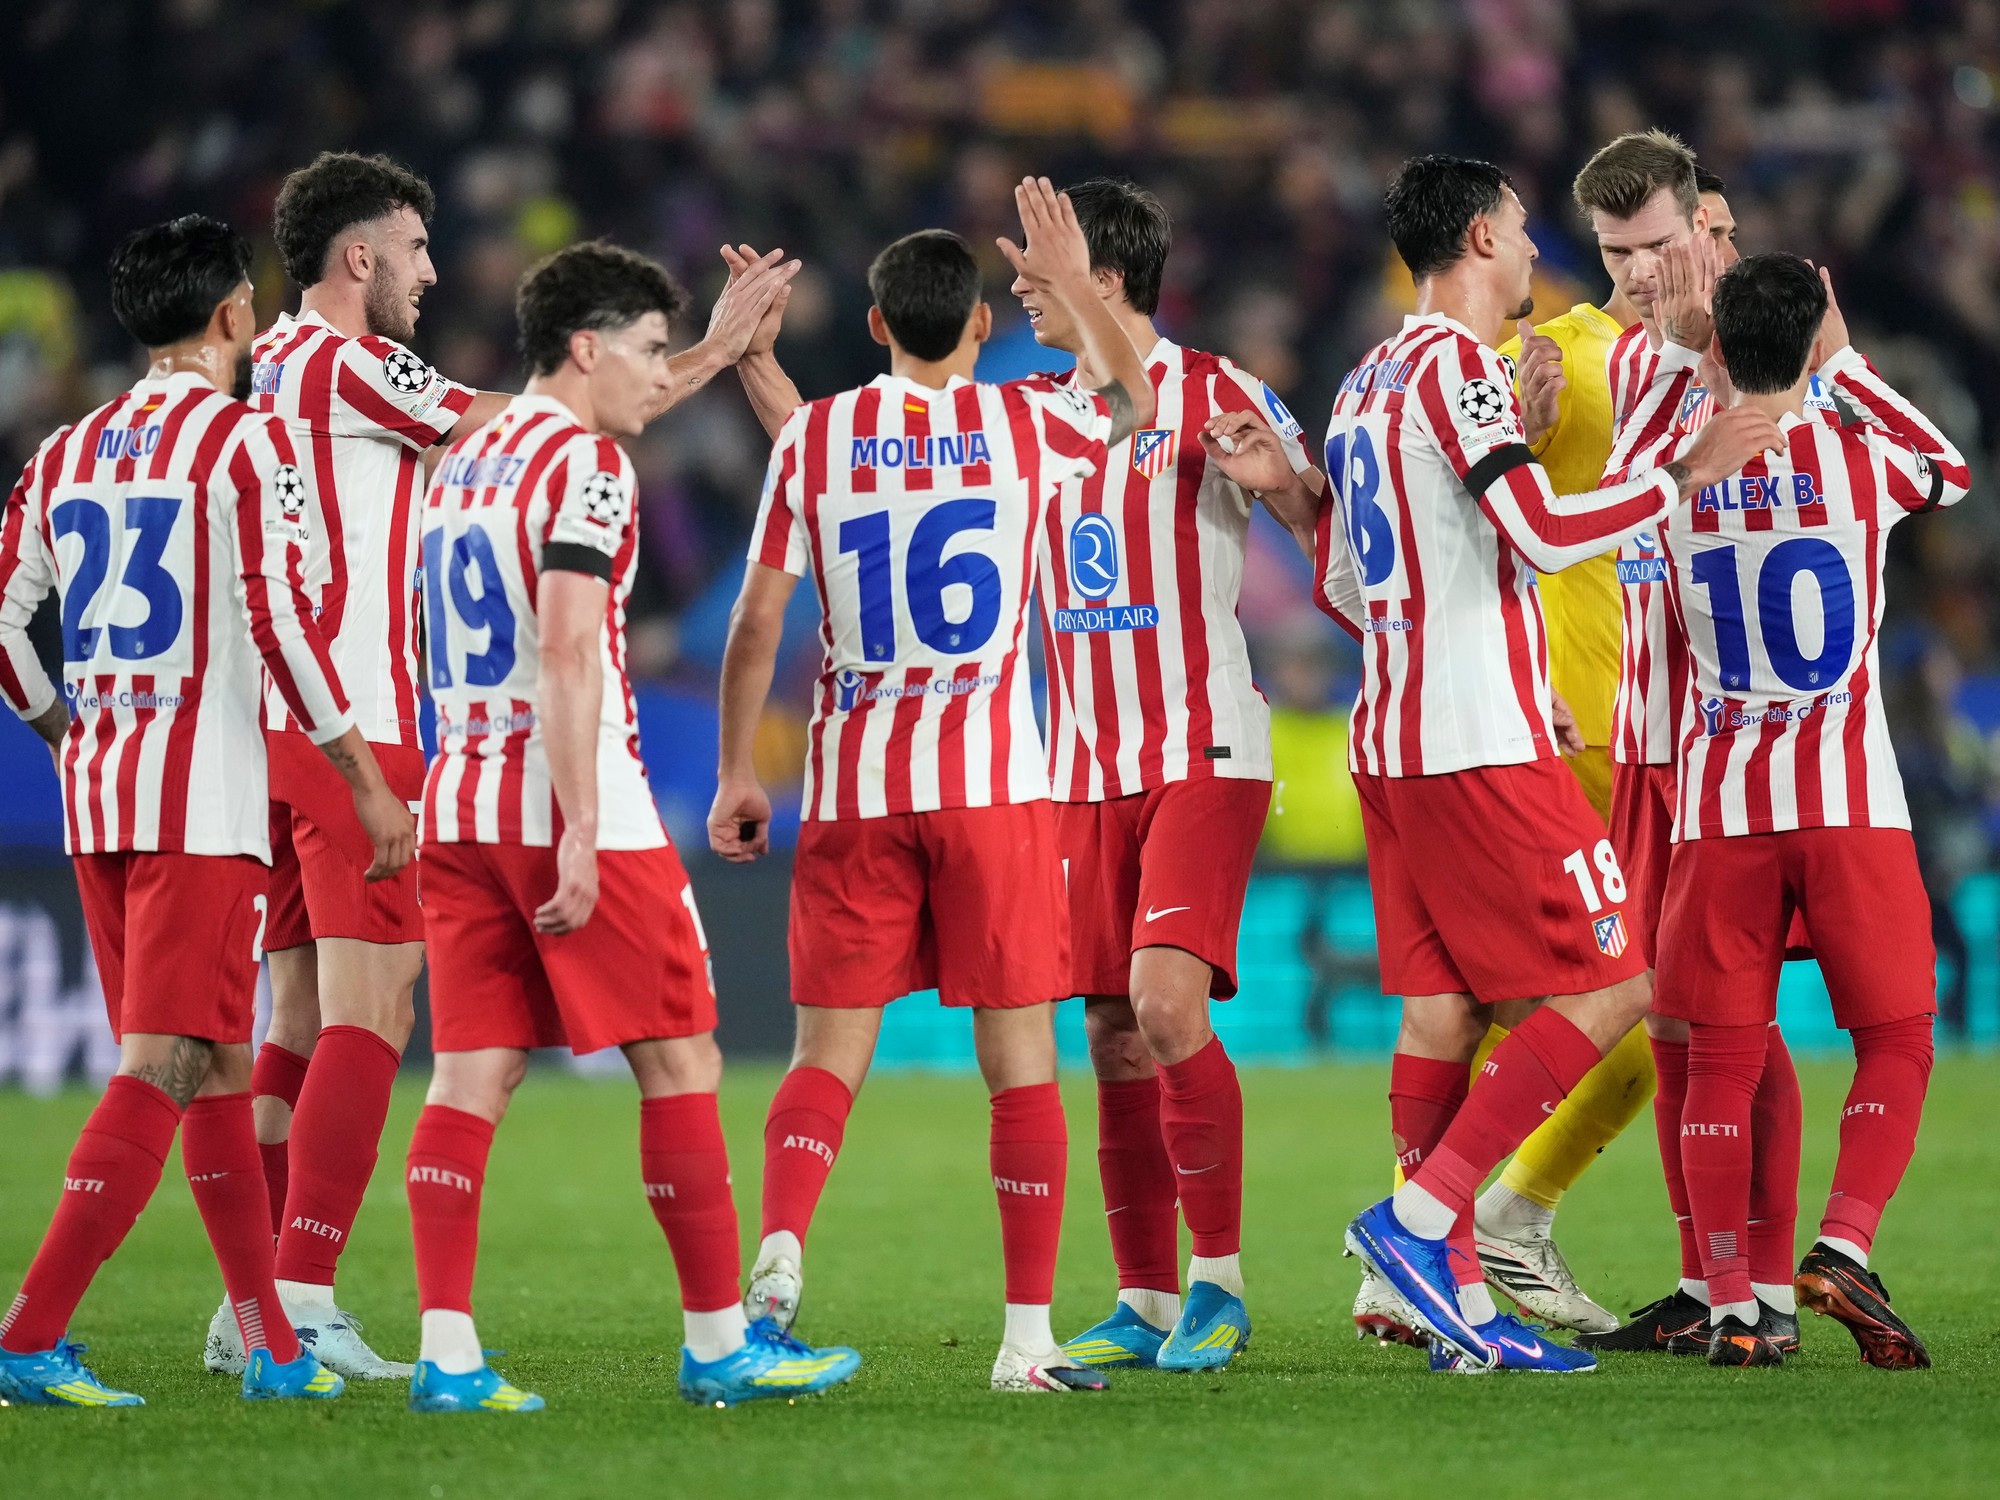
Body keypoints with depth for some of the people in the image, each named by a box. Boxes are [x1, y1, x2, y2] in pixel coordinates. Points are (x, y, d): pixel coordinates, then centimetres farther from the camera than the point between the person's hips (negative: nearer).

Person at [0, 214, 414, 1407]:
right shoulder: (244, 437, -7)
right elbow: (280, 621, -14)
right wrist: (369, 784, -9)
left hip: (97, 800, 7)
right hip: (205, 802, -7)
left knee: (222, 1066, 14)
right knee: (162, 1071, -8)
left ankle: (271, 1343, 17)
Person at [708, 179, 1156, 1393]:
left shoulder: (814, 437, 3)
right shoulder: (1024, 424, 1)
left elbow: (758, 621, 4)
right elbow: (1134, 401, 24)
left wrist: (737, 774, 12)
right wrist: (1074, 287, 35)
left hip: (853, 791, 1)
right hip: (995, 787, -1)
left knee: (831, 1052, 6)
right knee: (1021, 1060, 3)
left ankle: (780, 1246, -19)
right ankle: (1029, 1336, 1)